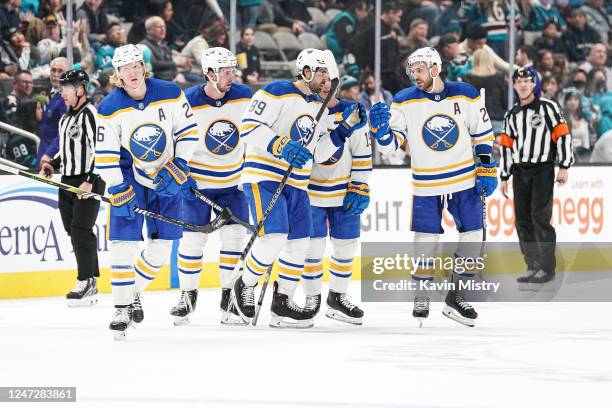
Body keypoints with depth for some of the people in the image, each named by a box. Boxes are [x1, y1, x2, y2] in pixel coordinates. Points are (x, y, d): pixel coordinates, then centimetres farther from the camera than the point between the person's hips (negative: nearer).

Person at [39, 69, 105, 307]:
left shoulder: (91, 114, -12)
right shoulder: (65, 118, 18)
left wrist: (90, 181, -23)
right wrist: (53, 165, 13)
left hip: (89, 182, -9)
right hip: (68, 181, 9)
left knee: (81, 230, -13)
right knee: (74, 231, 8)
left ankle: (86, 284, -11)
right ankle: (91, 286, 13)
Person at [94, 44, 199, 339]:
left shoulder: (170, 94, -10)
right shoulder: (110, 109, -14)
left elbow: (188, 130, -1)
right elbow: (104, 156, -11)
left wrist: (179, 166, -9)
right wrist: (118, 192, -16)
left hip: (166, 178, 2)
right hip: (130, 178, -2)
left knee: (162, 245, 4)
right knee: (123, 242, -11)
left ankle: (134, 291, 27)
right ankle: (122, 308, -2)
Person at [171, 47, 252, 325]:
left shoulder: (244, 95, -6)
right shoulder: (188, 102, -17)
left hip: (233, 181, 3)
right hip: (197, 181, -3)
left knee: (234, 237, -2)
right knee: (193, 239, -2)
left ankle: (230, 298, 8)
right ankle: (188, 296, 14)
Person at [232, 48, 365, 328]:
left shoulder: (319, 107, 14)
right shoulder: (276, 93, -11)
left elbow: (318, 152, 16)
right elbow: (249, 127, -19)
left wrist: (343, 130, 5)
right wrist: (281, 147, -28)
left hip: (296, 184, 9)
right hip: (264, 177, -9)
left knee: (299, 242, 6)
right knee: (274, 237, -20)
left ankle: (282, 303, 16)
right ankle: (245, 286, 3)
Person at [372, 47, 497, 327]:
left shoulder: (465, 95, -5)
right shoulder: (405, 102, -6)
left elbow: (482, 134, 4)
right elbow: (390, 144, -6)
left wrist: (486, 169, -1)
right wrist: (381, 128, -26)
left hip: (465, 181, 1)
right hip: (426, 186, -1)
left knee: (472, 239, 2)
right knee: (425, 242, -4)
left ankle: (456, 298, 14)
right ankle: (421, 300, 11)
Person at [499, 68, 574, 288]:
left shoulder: (548, 107, -4)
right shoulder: (511, 116, 14)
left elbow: (562, 135, -8)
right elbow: (507, 146, 17)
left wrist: (564, 166, -14)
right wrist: (504, 177, 14)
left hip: (543, 170, -6)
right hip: (520, 172, 6)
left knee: (540, 217, -12)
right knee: (522, 219, 4)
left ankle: (547, 268, -9)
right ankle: (533, 267, 10)